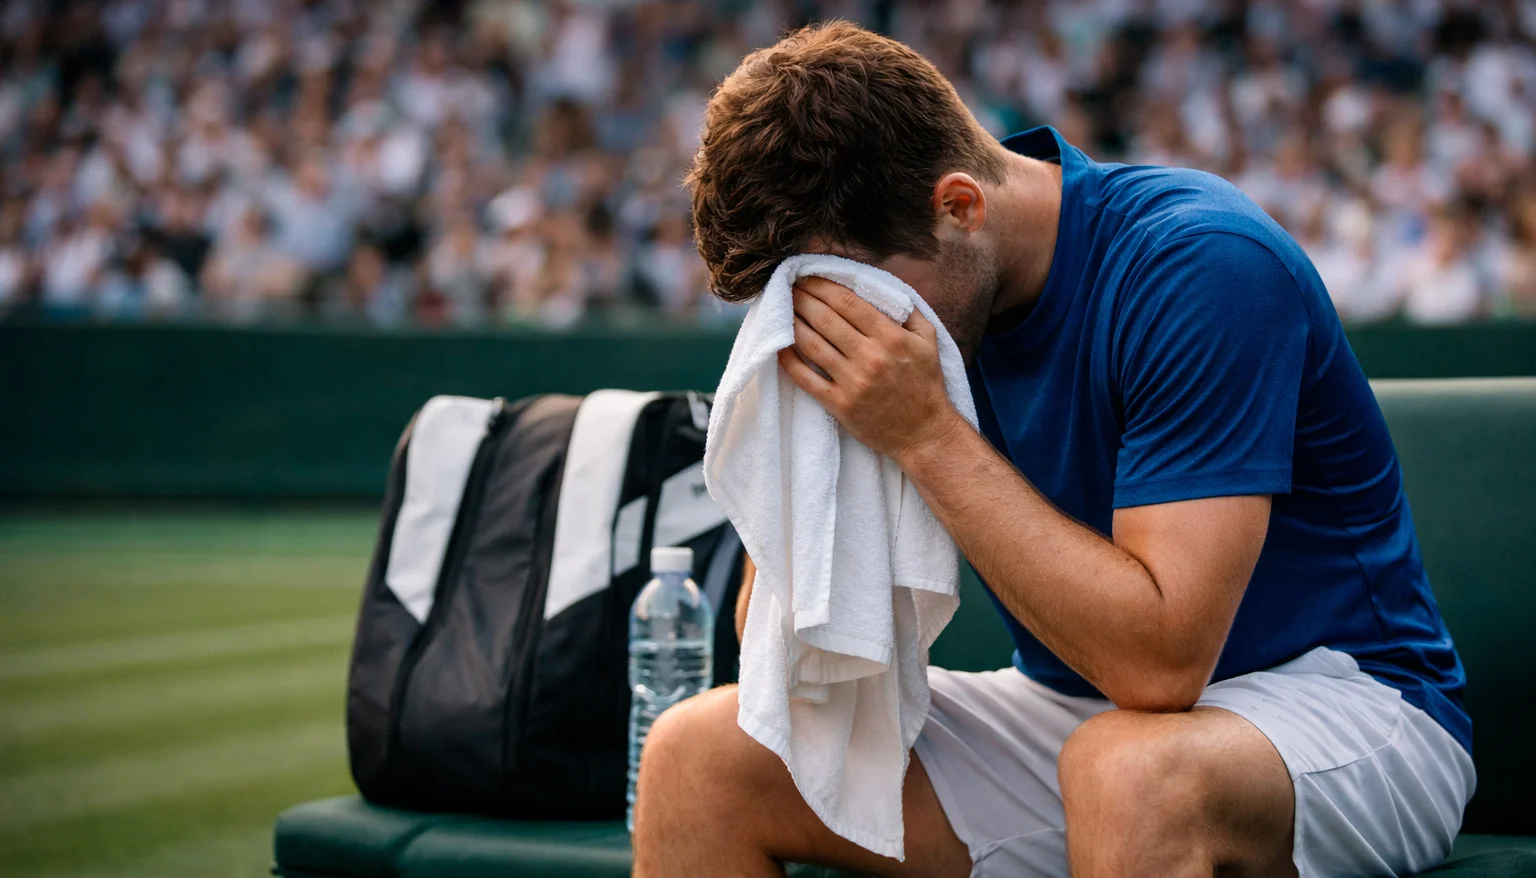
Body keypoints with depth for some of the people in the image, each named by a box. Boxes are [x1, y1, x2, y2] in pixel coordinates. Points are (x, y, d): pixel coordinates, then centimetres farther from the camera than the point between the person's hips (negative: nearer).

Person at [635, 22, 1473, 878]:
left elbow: (1160, 660, -29)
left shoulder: (1202, 263, -22)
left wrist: (928, 435, -29)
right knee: (697, 757, -8)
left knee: (1130, 768, -39)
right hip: (1068, 710, 6)